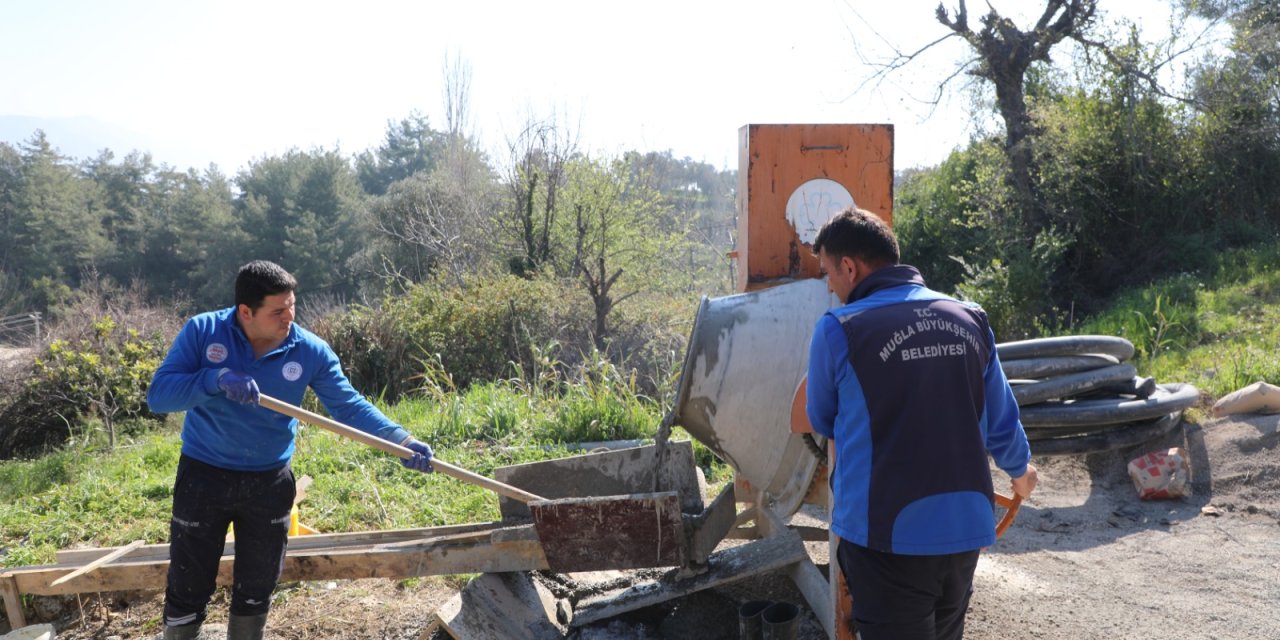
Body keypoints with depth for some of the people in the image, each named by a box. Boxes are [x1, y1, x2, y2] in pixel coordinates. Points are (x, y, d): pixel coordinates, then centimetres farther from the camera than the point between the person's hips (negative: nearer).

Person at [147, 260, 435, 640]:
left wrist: (400, 440, -23)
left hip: (270, 483, 2)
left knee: (256, 589, 18)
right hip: (204, 476, -1)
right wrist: (216, 378, -34)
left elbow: (349, 406, -10)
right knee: (188, 590, 9)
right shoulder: (202, 332, -14)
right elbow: (158, 395, -18)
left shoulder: (310, 351, -12)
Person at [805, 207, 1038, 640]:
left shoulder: (838, 330, -12)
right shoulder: (969, 318, 3)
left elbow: (821, 422, 4)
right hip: (965, 526, 5)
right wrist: (1020, 469, 32)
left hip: (888, 534, -5)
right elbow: (1001, 420, 10)